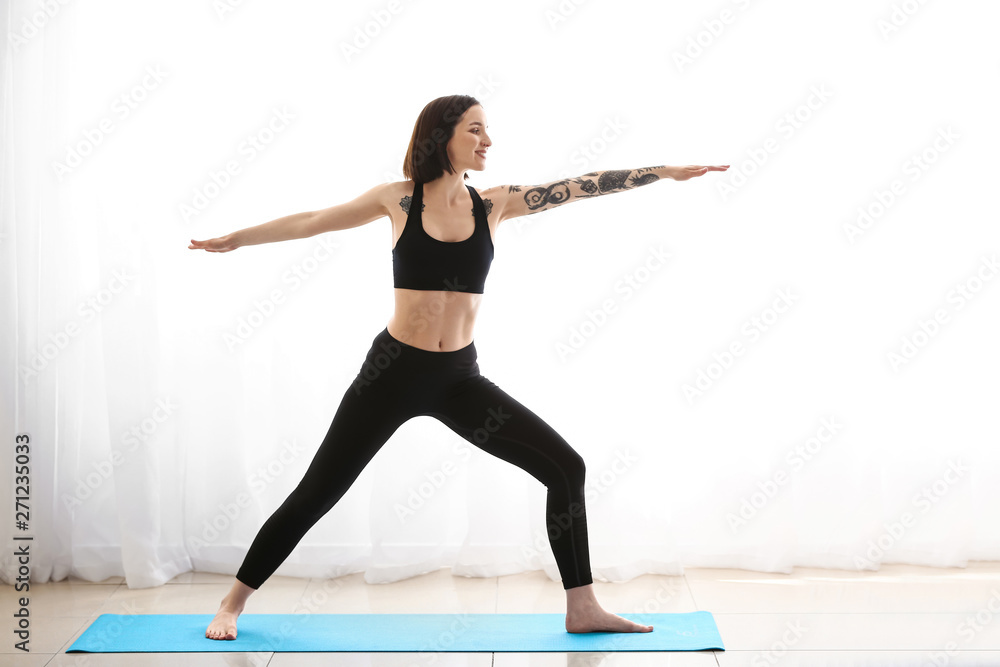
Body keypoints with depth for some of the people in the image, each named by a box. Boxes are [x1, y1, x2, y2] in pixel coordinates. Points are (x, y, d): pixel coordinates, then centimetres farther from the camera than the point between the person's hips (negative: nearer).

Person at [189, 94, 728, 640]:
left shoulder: (493, 205, 2)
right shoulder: (399, 199, -3)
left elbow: (585, 185, -2)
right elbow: (313, 221, 7)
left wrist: (672, 171, -4)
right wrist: (234, 239, 16)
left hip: (459, 378, 3)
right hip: (394, 370, -3)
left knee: (565, 467, -5)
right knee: (316, 494, 1)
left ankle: (582, 608, 7)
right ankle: (233, 603, 19)